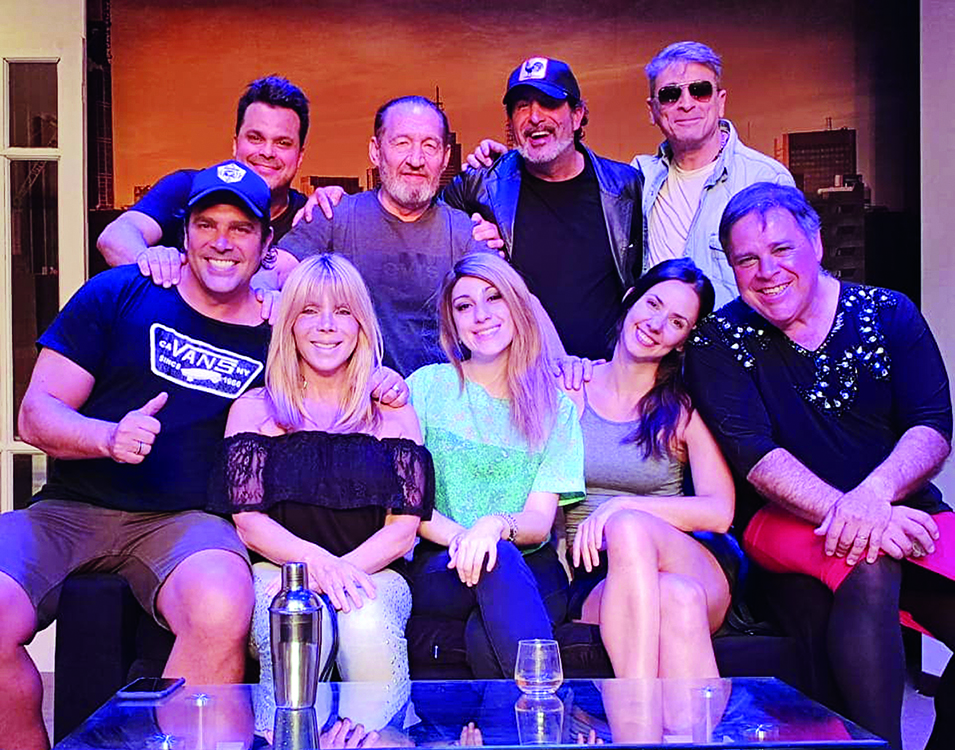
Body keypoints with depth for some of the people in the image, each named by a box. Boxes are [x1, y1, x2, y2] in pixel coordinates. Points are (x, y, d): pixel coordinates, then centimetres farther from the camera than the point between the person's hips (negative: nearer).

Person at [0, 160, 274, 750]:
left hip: (182, 521, 0)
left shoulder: (274, 334, 8)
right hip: (69, 509, 1)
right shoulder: (118, 293, 5)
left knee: (223, 611, -34)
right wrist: (109, 436, -18)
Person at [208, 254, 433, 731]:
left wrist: (343, 569, -16)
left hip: (371, 572, 1)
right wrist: (313, 560, -19)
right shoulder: (254, 410, 12)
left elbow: (404, 526, 4)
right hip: (277, 570, 0)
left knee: (367, 625, -34)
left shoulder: (392, 411, 13)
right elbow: (248, 521, 2)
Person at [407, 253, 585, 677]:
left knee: (485, 637, -35)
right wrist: (459, 537, -20)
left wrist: (497, 524, -25)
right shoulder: (426, 387, 6)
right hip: (440, 570, 0)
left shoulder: (555, 405, 8)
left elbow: (540, 522, -1)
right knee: (499, 562, -36)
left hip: (533, 573, 1)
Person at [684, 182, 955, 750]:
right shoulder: (719, 341, 0)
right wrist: (843, 510, -25)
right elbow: (753, 453, -10)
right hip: (786, 521, -3)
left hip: (903, 510, 3)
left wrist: (874, 494, -25)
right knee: (868, 563, -33)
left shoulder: (890, 314, 5)